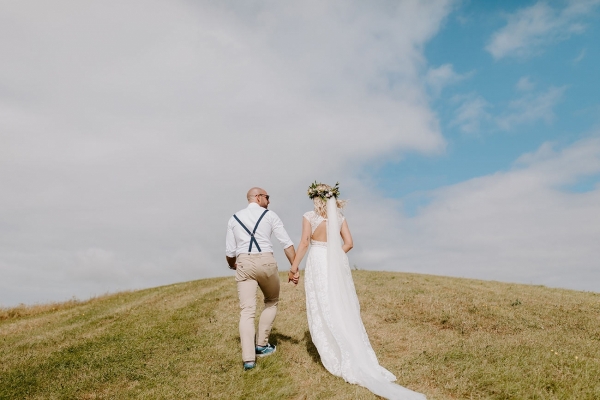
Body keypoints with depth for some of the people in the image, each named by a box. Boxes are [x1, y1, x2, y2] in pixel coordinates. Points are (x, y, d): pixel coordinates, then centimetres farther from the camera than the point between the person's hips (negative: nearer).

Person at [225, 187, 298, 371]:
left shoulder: (234, 219, 12)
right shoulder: (270, 215, 5)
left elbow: (229, 253, 10)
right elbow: (287, 243, -3)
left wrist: (233, 266, 30)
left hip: (244, 264, 2)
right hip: (266, 262, -2)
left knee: (247, 311, 2)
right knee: (271, 302, 22)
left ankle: (248, 358, -5)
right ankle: (261, 345, 21)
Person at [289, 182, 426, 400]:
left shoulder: (309, 216, -5)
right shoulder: (339, 216, 6)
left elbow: (304, 243, -9)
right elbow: (348, 243, 3)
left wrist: (294, 265, 0)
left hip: (317, 262, -4)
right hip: (338, 263, 4)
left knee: (323, 311, 5)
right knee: (343, 308, 11)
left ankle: (336, 358, 10)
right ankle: (357, 357, 17)